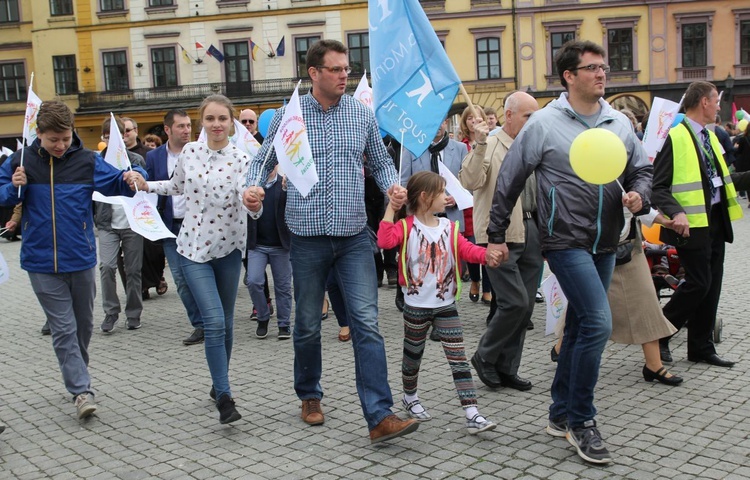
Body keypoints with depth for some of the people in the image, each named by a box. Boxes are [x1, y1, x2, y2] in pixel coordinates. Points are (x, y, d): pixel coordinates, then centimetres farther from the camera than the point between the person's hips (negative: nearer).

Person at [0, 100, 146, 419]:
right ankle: (81, 390, 1)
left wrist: (130, 178, -25)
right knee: (63, 328, -2)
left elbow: (114, 182, -3)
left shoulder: (87, 160, -1)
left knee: (83, 325, 16)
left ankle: (76, 376, 37)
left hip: (81, 259, 2)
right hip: (42, 263, -1)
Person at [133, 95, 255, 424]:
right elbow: (176, 186, 17)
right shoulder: (189, 152, -2)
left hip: (228, 248, 0)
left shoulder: (240, 160, -9)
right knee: (214, 322, -12)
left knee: (225, 322, 12)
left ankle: (219, 384, 32)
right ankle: (224, 398, -6)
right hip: (193, 248, 0)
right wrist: (146, 185, 4)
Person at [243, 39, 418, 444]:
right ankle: (310, 396, 35)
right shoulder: (288, 115, 1)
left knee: (366, 324, -7)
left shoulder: (362, 114, 5)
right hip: (308, 235, 0)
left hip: (354, 235, 1)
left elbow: (381, 161, 14)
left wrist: (392, 186, -8)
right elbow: (263, 160, 7)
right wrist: (252, 188, -14)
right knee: (307, 324, 12)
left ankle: (380, 417, -7)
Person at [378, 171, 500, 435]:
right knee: (413, 356, 15)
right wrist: (391, 207, -25)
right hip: (416, 306, -3)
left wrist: (488, 254, -27)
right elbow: (385, 240, -27)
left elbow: (467, 249, -7)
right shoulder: (407, 227, -10)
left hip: (446, 305, 3)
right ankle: (410, 398, 41)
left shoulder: (449, 228, 3)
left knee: (458, 359, -2)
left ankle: (472, 415, -4)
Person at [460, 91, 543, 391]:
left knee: (525, 305, 8)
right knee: (515, 302, -12)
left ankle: (507, 369, 21)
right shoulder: (489, 147, -5)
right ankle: (485, 357, 10)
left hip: (531, 233, 7)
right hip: (502, 236, -7)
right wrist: (480, 146, -28)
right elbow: (469, 182, -20)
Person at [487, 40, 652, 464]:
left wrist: (638, 194, -7)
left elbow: (642, 169, 17)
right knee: (598, 322, -16)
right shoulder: (544, 124, -7)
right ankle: (581, 421, 0)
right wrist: (496, 234, 0)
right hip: (566, 240, -6)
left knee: (580, 326, 14)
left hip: (605, 244, 6)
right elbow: (510, 180, -2)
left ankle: (561, 413, 29)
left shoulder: (620, 123, 8)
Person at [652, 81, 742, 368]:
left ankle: (701, 348, 20)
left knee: (711, 285, 10)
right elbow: (658, 186, -17)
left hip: (715, 221, 9)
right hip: (692, 224, -9)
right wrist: (676, 212, -29)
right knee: (698, 283, -8)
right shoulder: (675, 137, -12)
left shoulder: (709, 137, 16)